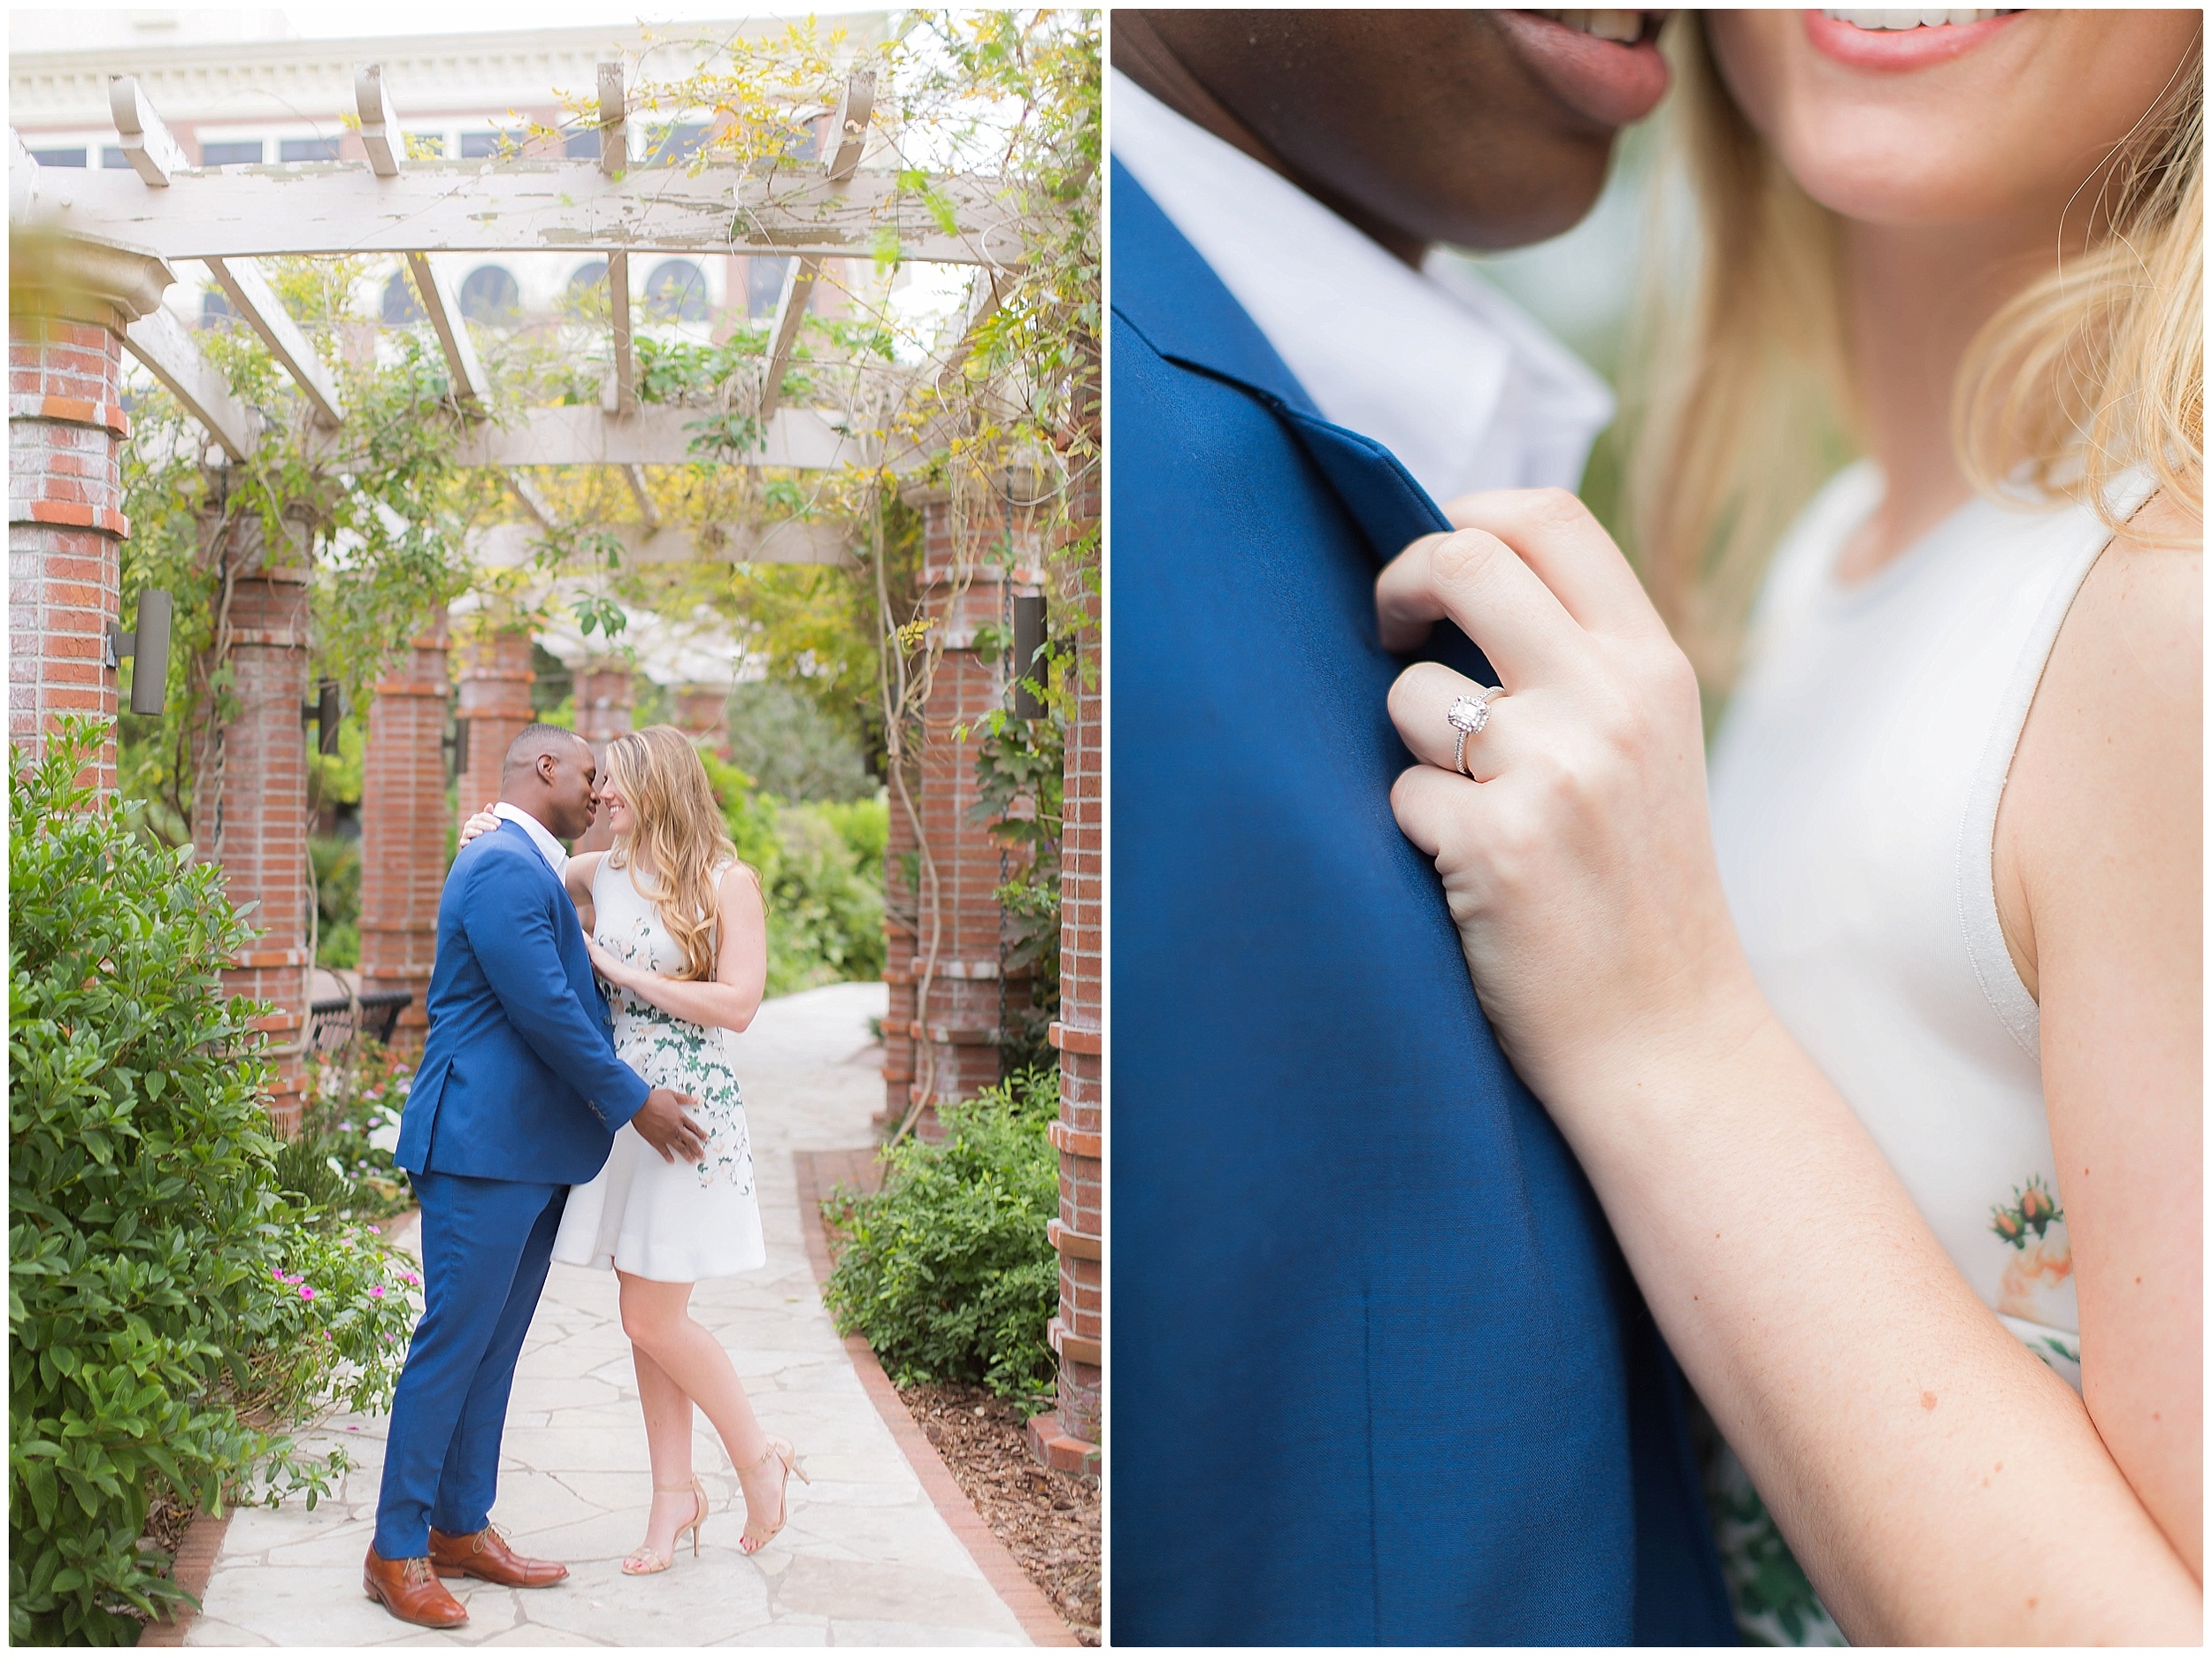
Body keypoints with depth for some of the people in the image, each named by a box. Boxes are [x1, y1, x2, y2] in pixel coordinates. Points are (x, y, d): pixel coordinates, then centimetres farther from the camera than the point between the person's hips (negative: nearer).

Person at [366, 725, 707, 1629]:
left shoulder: (532, 869, 19)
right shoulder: (501, 867, -15)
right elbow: (544, 1010, -19)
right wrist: (633, 1102, -11)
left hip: (533, 1148, 10)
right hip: (484, 1145, -10)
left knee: (493, 1346, 14)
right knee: (454, 1343, -4)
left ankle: (461, 1528, 23)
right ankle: (396, 1551, 4)